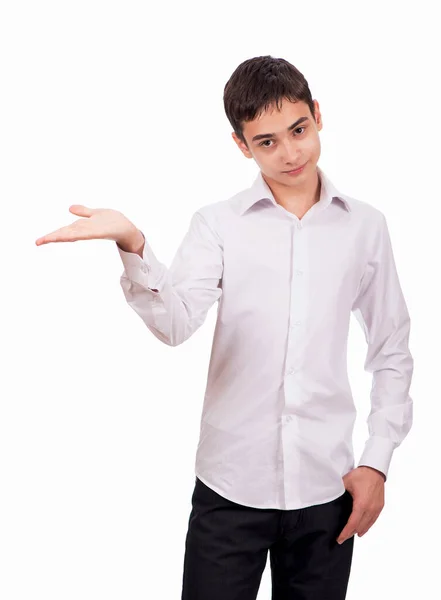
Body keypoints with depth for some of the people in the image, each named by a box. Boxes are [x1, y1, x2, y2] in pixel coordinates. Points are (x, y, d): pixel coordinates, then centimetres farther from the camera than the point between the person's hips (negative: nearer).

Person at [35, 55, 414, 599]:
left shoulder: (365, 226, 3)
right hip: (231, 485, -1)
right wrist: (132, 246, -32)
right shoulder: (218, 224, 0)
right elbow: (175, 324, -16)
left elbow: (392, 353, 9)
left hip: (325, 487, 1)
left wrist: (377, 462, 2)